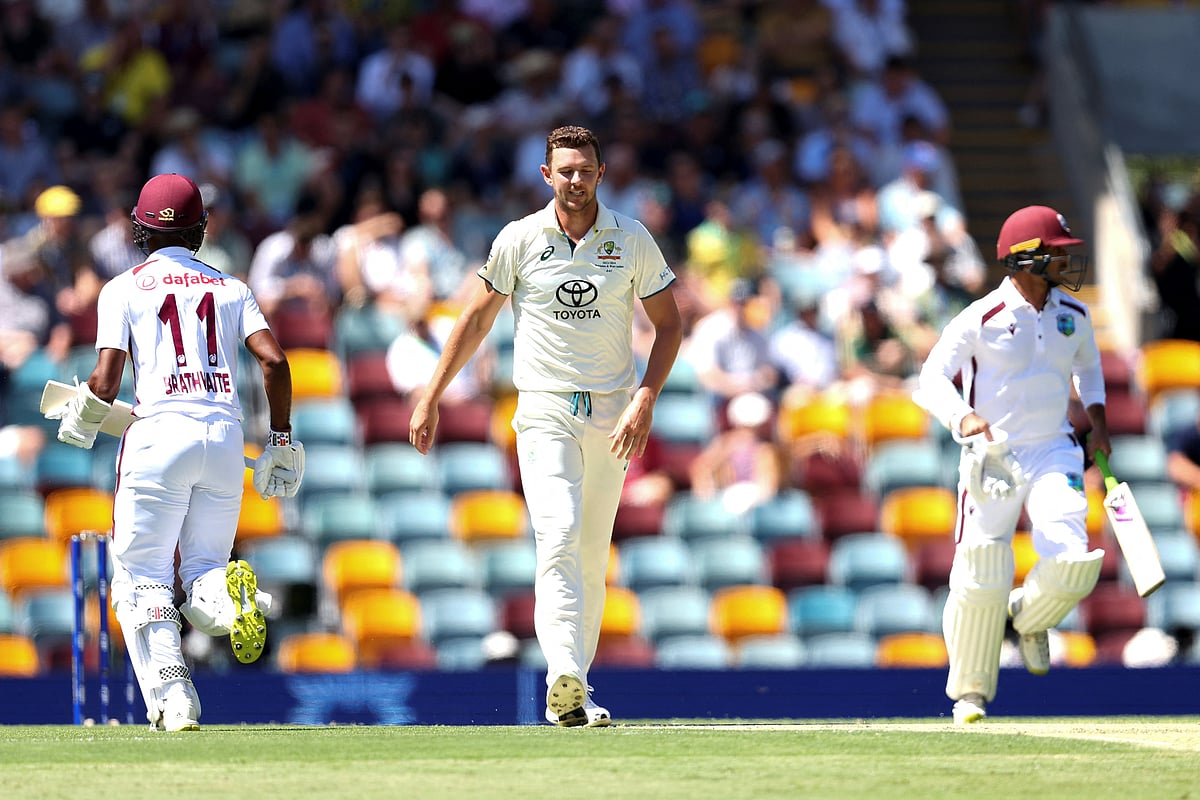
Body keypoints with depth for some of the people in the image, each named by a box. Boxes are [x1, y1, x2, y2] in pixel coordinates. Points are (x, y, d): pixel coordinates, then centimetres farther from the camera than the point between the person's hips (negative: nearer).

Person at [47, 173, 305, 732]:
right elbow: (274, 360, 2)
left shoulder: (124, 288, 7)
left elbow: (104, 381, -2)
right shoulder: (230, 289, 16)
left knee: (141, 581, 3)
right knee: (202, 569, 14)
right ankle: (231, 593, -24)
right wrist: (282, 440, 11)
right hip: (225, 435, 3)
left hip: (159, 432, -3)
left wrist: (81, 422, 18)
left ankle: (172, 699, -15)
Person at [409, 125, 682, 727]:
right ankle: (564, 681, -32)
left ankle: (572, 693, 13)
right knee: (559, 537, -20)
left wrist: (644, 400, -8)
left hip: (611, 415, 2)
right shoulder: (519, 239, 0)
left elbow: (668, 323, 6)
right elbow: (476, 320, 7)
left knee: (592, 558, 5)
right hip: (545, 411, -2)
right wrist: (430, 399, 5)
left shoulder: (633, 241, 2)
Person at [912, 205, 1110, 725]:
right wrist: (962, 415, -32)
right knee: (980, 583, -7)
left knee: (1073, 561, -17)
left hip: (1053, 453, 4)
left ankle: (1029, 618, 19)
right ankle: (970, 692, 13)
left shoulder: (1073, 315, 6)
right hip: (991, 459, -4)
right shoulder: (982, 318, -11)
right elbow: (932, 377, -13)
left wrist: (1097, 419, 12)